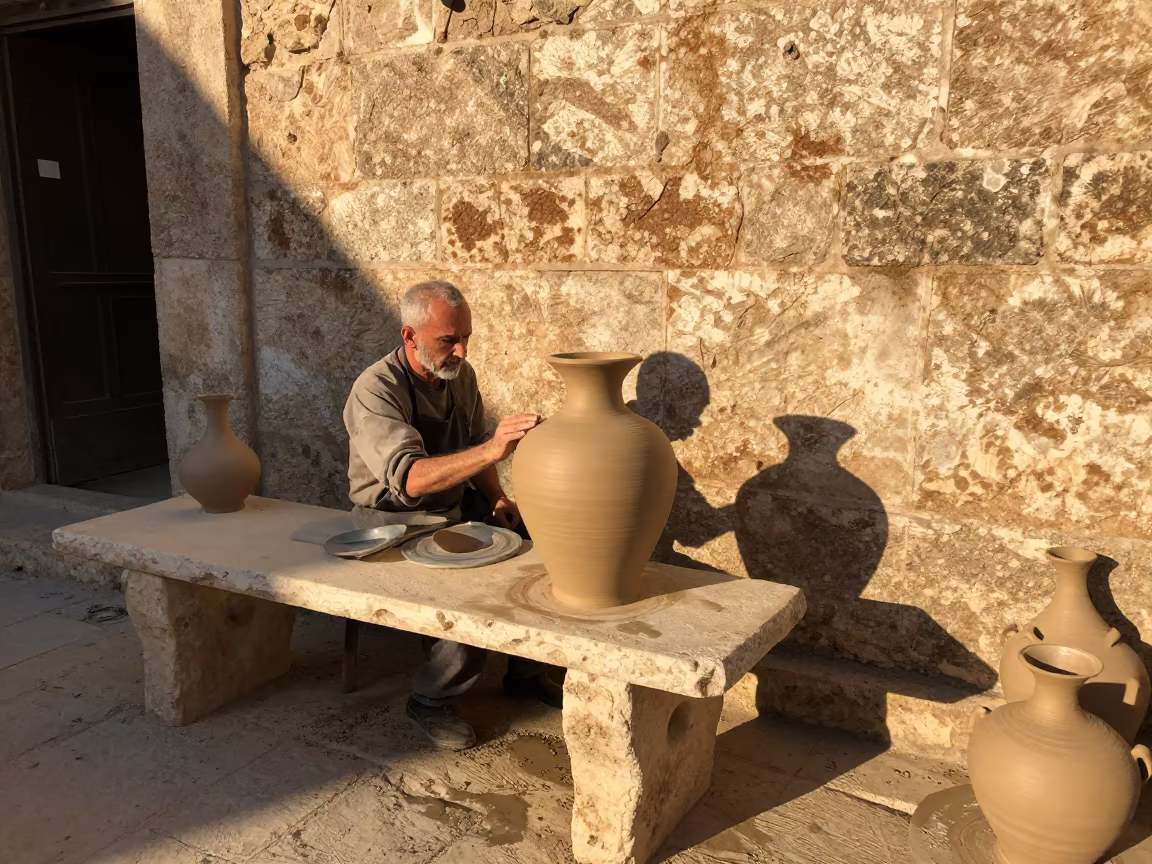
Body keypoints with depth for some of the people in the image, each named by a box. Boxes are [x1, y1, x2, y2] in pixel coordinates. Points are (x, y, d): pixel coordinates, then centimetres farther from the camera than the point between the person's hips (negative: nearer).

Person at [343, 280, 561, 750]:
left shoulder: (461, 375, 1)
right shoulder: (375, 390, -22)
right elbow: (409, 479, -37)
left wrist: (497, 499, -4)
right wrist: (491, 449, -48)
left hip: (458, 508, 7)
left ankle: (525, 670, 10)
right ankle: (430, 700, -3)